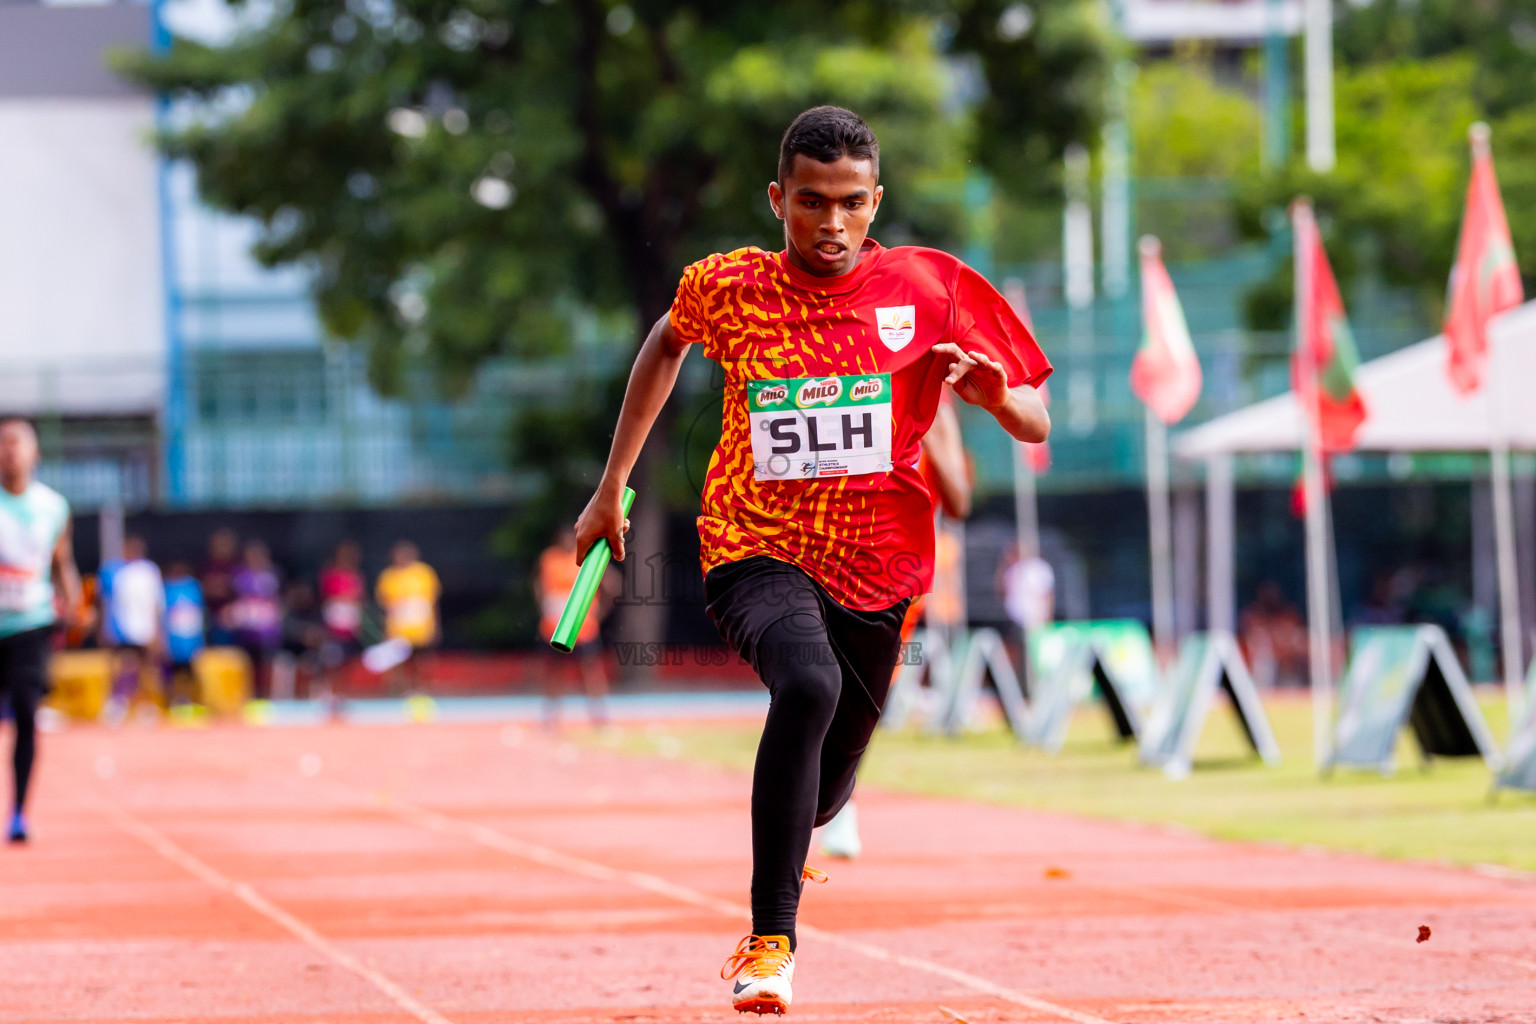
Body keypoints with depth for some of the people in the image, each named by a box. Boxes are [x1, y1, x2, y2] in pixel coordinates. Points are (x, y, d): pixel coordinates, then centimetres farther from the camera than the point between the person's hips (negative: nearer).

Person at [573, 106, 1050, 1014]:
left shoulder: (929, 290, -4)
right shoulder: (727, 288, -2)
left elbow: (1037, 427, -1)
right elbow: (668, 344, 21)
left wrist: (996, 395, -24)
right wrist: (613, 486, 21)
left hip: (877, 566, 2)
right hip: (756, 552, -2)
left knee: (826, 795, 11)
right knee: (809, 684, -34)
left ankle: (782, 856, 53)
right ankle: (772, 940, -29)